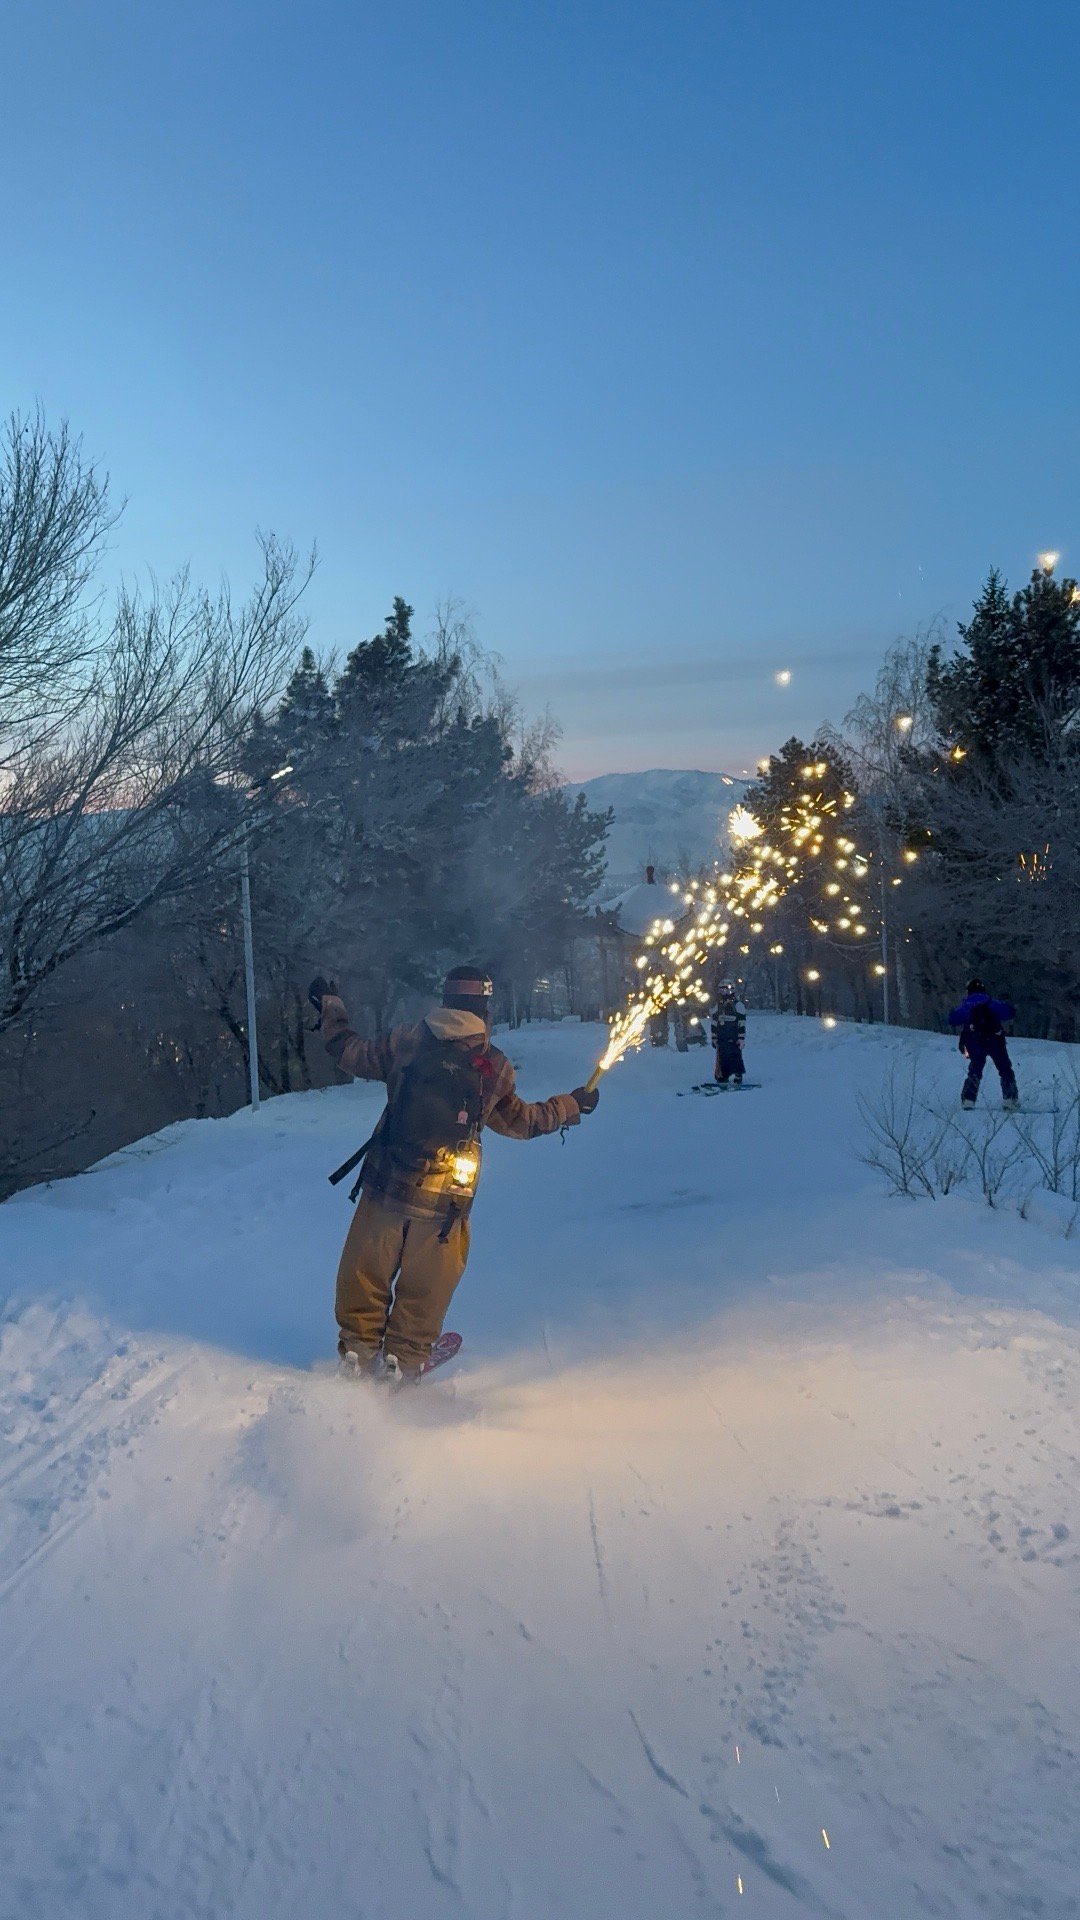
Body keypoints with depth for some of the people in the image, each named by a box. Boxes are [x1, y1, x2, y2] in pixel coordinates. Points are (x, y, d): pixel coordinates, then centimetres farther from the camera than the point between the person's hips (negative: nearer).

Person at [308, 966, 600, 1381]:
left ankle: (358, 1352, 21)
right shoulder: (496, 1068, -1)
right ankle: (404, 1361, 23)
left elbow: (352, 1055, 11)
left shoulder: (408, 1040, -2)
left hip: (386, 1182, 1)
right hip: (445, 1199, -1)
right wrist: (573, 1104, 29)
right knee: (425, 1285, 16)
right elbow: (521, 1122, 13)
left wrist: (330, 1006, 28)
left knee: (366, 1273, 16)